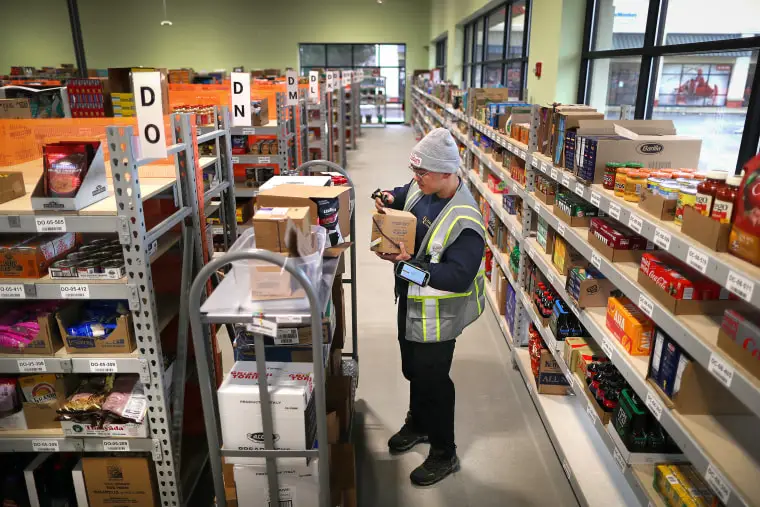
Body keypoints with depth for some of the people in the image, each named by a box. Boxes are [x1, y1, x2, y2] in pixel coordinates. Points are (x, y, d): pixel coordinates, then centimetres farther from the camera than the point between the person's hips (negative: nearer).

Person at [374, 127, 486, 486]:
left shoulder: (465, 222, -30)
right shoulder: (420, 188, -5)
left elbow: (458, 278, -33)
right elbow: (402, 196, 18)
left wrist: (410, 261, -34)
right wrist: (388, 199, -6)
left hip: (439, 314, -8)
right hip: (412, 301, 8)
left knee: (433, 379, 7)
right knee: (413, 369, 25)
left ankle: (444, 454, 31)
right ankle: (418, 424, 51)